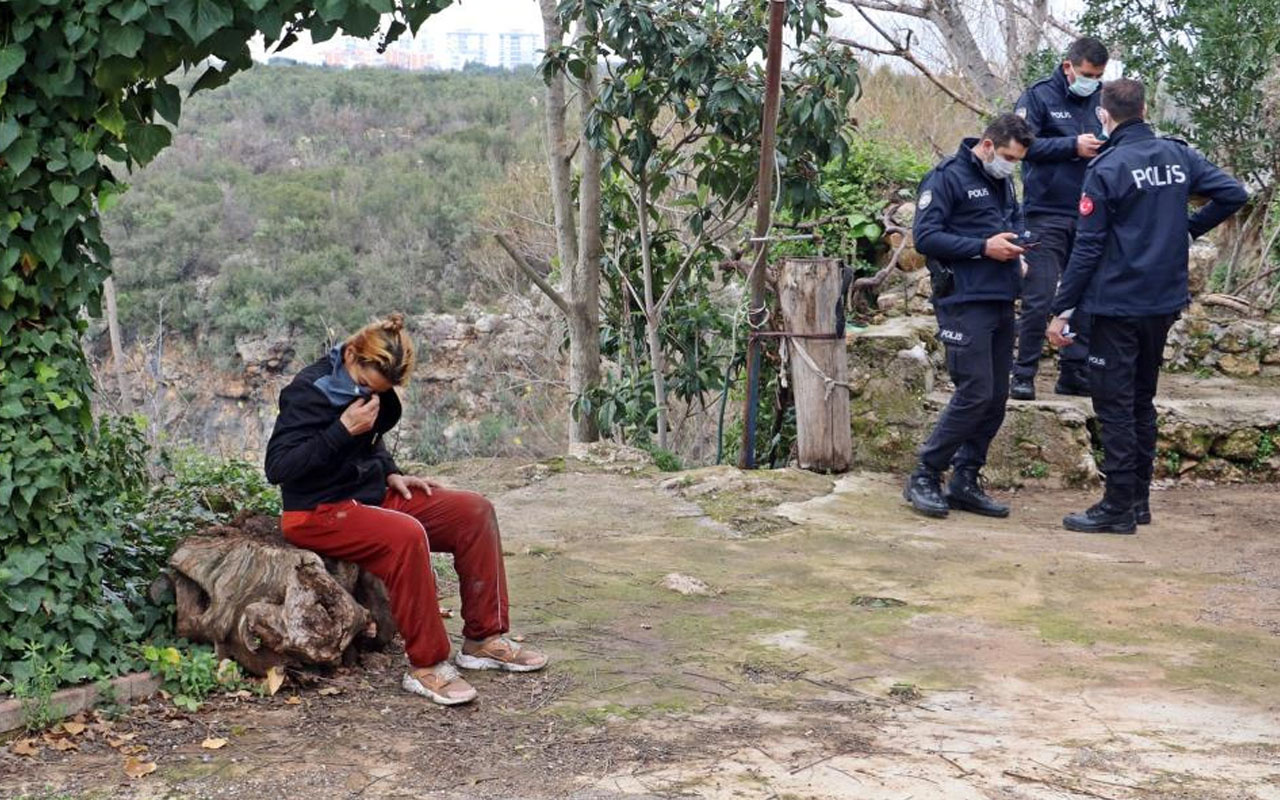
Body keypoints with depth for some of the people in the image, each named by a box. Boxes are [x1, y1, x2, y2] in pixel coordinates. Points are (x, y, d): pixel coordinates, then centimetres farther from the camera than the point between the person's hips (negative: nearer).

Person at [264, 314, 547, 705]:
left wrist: (391, 474, 7)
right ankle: (426, 665, -27)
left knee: (475, 511, -5)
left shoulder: (374, 390, 6)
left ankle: (484, 638, -1)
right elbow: (277, 467, -23)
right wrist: (343, 430, -28)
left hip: (370, 495, 9)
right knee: (406, 535, -36)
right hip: (319, 512, -9)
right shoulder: (308, 391, -17)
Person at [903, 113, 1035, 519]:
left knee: (995, 399, 7)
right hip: (965, 303, -8)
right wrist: (983, 247, -17)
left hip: (1001, 302, 8)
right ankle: (923, 478, 0)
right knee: (975, 394, -12)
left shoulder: (1003, 182, 17)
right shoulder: (947, 177, -7)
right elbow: (925, 236, -13)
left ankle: (965, 482, 16)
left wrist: (1015, 243, 6)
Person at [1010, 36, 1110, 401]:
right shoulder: (1038, 97, -3)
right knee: (1039, 298, -5)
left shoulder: (1102, 98, 10)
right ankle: (1024, 374, 4)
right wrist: (1074, 146, -19)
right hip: (1047, 212, -5)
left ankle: (1075, 373, 18)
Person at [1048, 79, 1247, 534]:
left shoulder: (1107, 168, -13)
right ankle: (1139, 500, 22)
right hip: (1165, 303, 6)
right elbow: (1234, 194, 1)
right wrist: (1189, 228, 12)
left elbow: (1087, 247, -14)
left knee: (1114, 406, -1)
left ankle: (1118, 508, 1)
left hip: (1118, 304, -6)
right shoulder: (1179, 156, 4)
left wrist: (1062, 308, -10)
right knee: (1142, 401, 16)